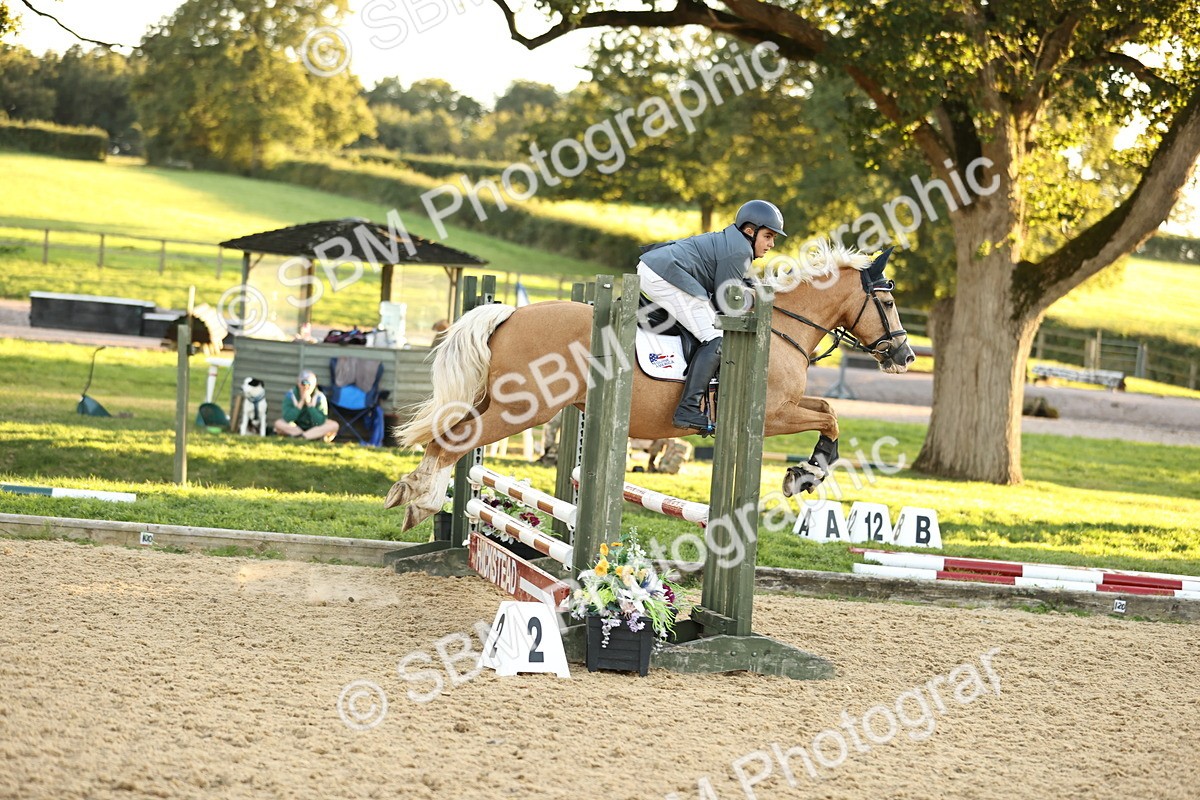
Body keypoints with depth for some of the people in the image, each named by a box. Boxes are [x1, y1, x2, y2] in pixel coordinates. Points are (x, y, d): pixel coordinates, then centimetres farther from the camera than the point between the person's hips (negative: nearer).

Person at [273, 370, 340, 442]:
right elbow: (287, 420, -24)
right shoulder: (291, 395, -14)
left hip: (315, 429, 0)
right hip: (295, 428, 0)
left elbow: (320, 423, -23)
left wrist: (309, 403, -28)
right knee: (278, 423, -28)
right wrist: (301, 403, -29)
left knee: (334, 425, -25)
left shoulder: (319, 397, -13)